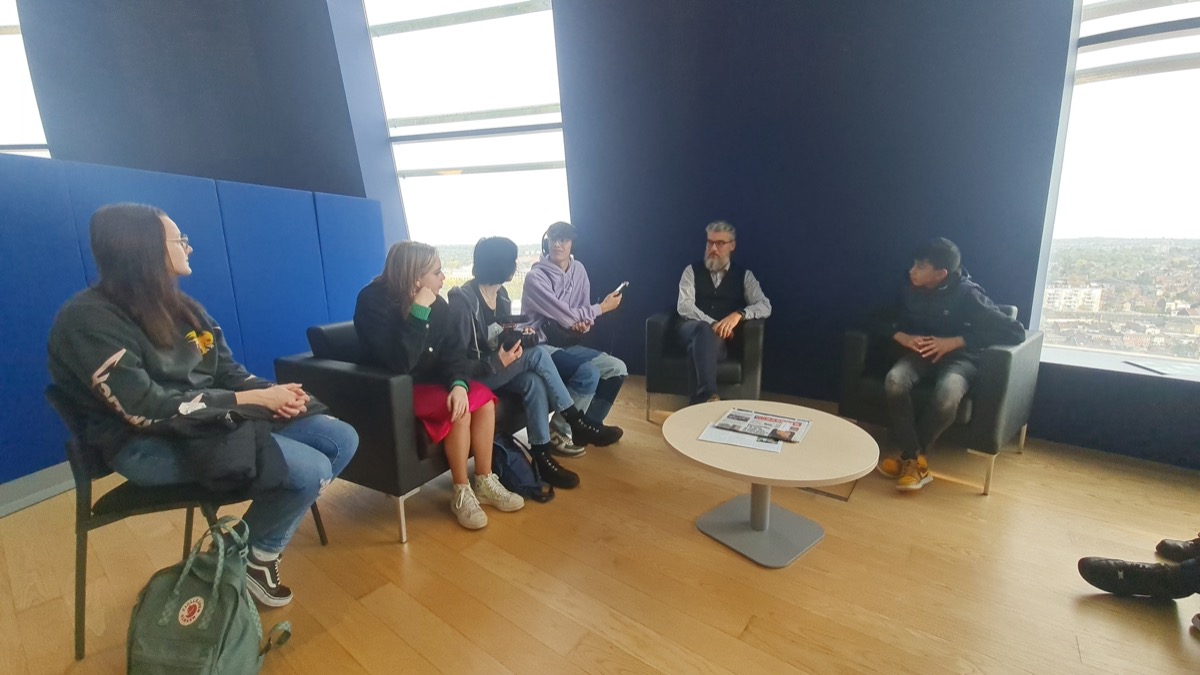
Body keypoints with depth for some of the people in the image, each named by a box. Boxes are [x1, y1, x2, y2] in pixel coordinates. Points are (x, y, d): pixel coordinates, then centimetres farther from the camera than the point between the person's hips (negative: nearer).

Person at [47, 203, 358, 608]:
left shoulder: (180, 306, 10)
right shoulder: (88, 319, -14)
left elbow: (228, 372, 9)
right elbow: (148, 410, -22)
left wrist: (273, 393, -13)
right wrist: (254, 399, -21)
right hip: (149, 445, -8)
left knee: (342, 439, -5)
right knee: (310, 469, -26)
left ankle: (260, 538, 14)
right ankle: (250, 556, 5)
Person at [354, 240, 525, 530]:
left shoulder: (436, 303, -1)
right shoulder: (374, 302, -20)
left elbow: (454, 351, -7)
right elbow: (400, 363, -32)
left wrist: (459, 384, -26)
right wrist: (419, 313, -34)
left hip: (432, 380, 6)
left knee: (484, 399, -17)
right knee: (458, 410, -28)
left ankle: (484, 482, -2)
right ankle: (461, 493, -8)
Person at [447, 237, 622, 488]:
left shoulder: (500, 293, 7)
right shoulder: (462, 302, -18)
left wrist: (518, 335, -2)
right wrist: (498, 362, -29)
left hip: (500, 366, 8)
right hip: (477, 375, -8)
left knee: (534, 381, -25)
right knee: (537, 355, -27)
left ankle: (542, 456, -19)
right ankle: (576, 423, -18)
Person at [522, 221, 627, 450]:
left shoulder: (579, 270, 8)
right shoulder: (536, 277, -14)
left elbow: (583, 313, 14)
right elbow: (566, 316, -18)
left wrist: (586, 322, -11)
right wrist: (602, 307, -8)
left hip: (568, 344, 7)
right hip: (543, 348, -7)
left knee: (617, 368, -6)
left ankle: (589, 424, 9)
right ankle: (559, 431, -9)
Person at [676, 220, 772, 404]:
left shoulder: (744, 275, 13)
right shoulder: (692, 271, 11)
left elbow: (765, 306, 0)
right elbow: (684, 306, -4)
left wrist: (738, 314, -20)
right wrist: (713, 324, -17)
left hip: (721, 336, 0)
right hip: (691, 328, 0)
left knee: (707, 338, -38)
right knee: (704, 329, -38)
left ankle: (702, 397, -37)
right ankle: (709, 395, -48)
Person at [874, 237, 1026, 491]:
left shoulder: (967, 294, -14)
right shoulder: (909, 289, -3)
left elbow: (1015, 332, -18)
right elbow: (882, 321, 6)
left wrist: (955, 341, -23)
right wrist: (902, 336, -17)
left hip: (958, 356, -3)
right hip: (920, 352, 3)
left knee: (947, 394, -38)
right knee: (894, 381, -32)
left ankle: (908, 456, -13)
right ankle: (916, 460, -20)